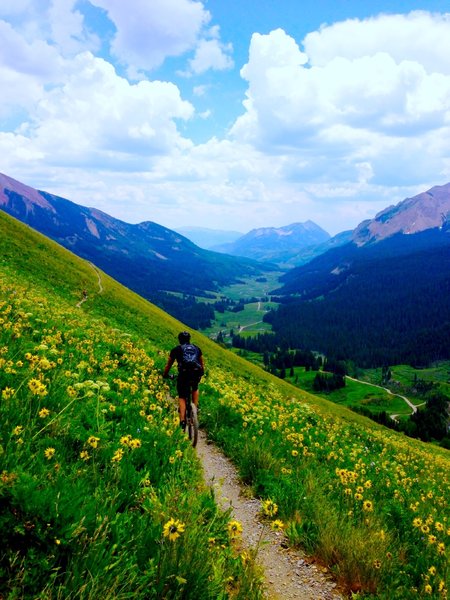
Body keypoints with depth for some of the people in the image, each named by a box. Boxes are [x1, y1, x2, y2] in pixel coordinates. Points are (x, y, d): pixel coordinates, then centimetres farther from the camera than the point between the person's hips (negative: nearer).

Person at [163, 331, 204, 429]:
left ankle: (182, 420, -2)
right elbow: (202, 363, 38)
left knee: (182, 397, 13)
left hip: (184, 374, -2)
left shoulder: (176, 349, 18)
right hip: (196, 373, 2)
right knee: (195, 388, 36)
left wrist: (165, 375, 44)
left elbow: (168, 365, 27)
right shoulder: (196, 348, 26)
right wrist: (202, 373, 57)